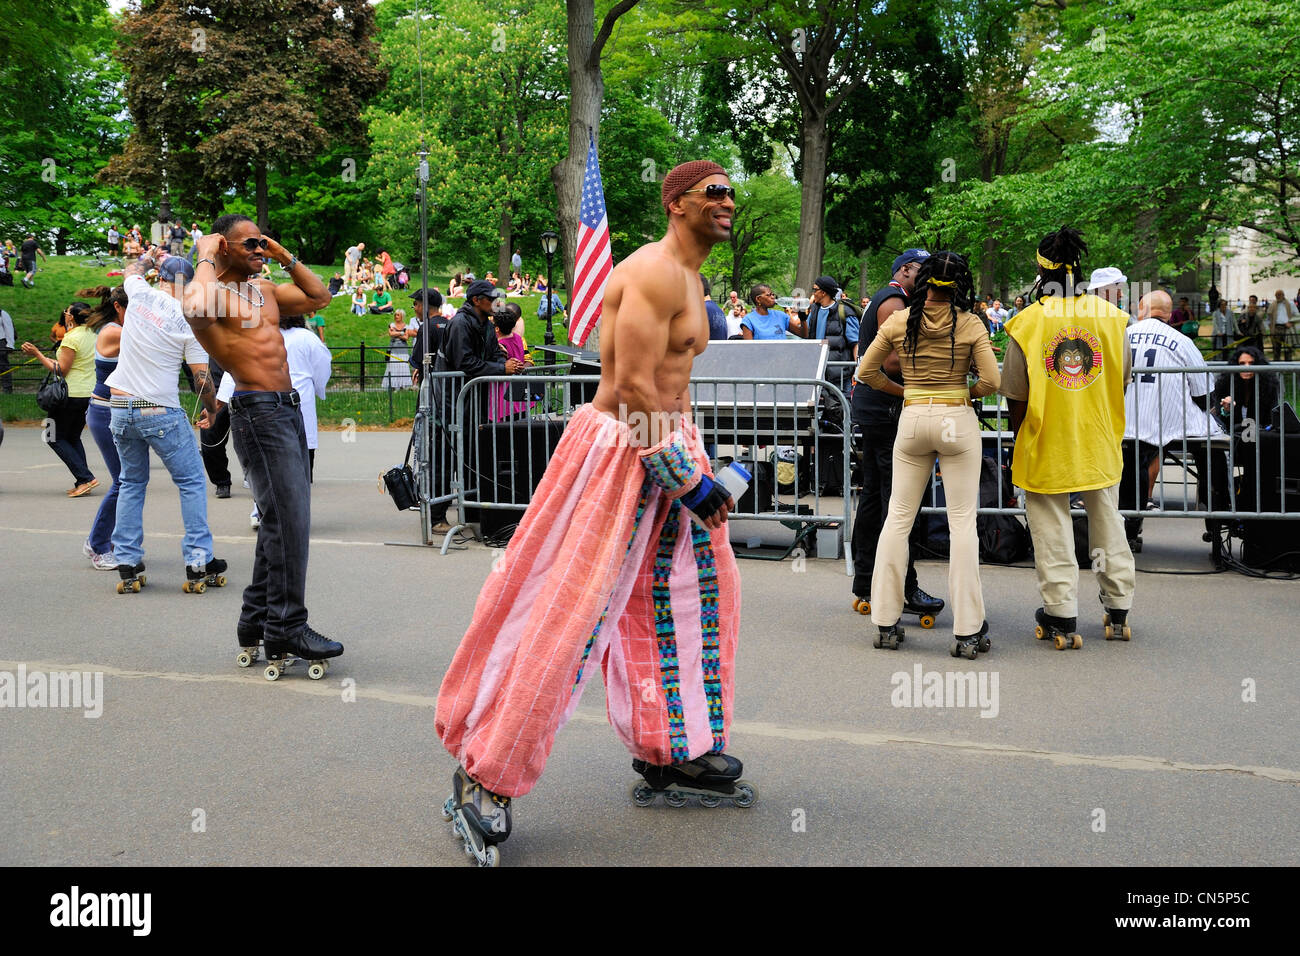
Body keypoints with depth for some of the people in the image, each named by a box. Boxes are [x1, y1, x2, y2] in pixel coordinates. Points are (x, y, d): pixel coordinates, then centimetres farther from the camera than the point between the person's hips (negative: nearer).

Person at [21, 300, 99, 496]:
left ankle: (85, 478, -8)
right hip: (90, 394, 8)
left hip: (71, 394, -8)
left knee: (55, 438, 3)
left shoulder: (71, 338, -16)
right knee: (73, 438, 17)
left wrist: (37, 354, -12)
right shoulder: (92, 334, 7)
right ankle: (82, 482, 8)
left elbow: (61, 371, -15)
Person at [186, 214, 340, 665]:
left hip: (289, 408, 9)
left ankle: (257, 619, 23)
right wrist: (205, 259, -16)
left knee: (283, 520, 13)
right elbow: (197, 306, -33)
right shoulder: (211, 291, -8)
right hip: (258, 412, -9)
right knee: (288, 519, -13)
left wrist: (284, 257, 18)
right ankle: (286, 627, -7)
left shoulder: (264, 290, 19)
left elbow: (319, 297, 27)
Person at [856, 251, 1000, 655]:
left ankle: (886, 622, 11)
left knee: (899, 517, 10)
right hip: (958, 421, -2)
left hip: (912, 419, 2)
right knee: (963, 522, 1)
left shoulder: (899, 322, 0)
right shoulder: (970, 324, -6)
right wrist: (964, 394, 9)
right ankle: (967, 631, 2)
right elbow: (992, 381, -9)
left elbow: (866, 371, 4)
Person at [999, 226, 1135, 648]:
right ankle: (1118, 612, 27)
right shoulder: (1111, 317, -4)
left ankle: (1062, 618, 11)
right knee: (1107, 521, 17)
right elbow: (1122, 381, 6)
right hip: (1101, 444, 3)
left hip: (1046, 446, -3)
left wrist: (1021, 438, 8)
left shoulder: (1028, 323, -13)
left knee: (1052, 530, 7)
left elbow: (1016, 397, -8)